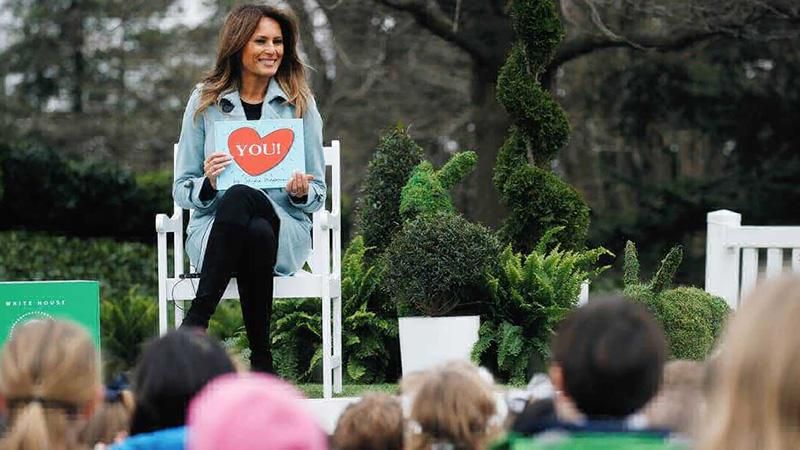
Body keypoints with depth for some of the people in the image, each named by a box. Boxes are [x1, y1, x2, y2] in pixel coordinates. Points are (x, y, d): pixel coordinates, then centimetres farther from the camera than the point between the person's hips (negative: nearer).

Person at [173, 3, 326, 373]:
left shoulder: (300, 103, 9)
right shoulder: (205, 102, 8)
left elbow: (318, 192, 12)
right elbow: (182, 190, 9)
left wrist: (301, 192, -12)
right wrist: (208, 184, -14)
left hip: (285, 232, 0)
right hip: (213, 230, 0)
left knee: (240, 200, -35)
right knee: (246, 216, -37)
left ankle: (194, 324, -28)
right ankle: (260, 358, -31)